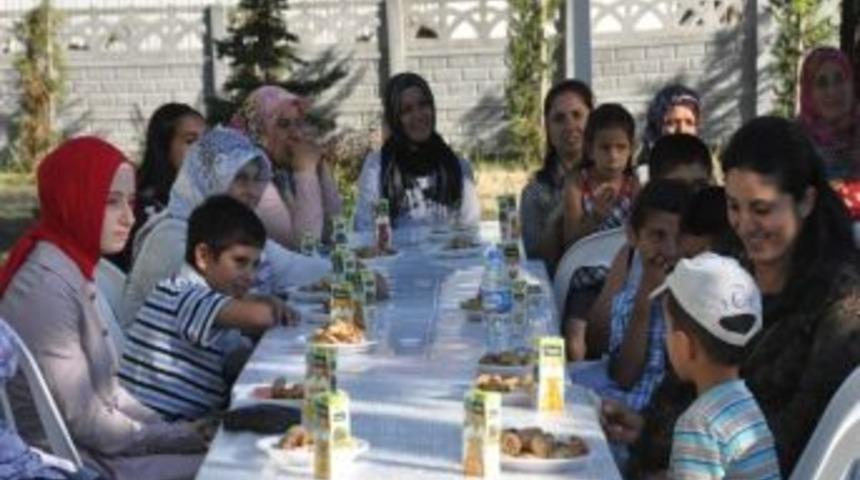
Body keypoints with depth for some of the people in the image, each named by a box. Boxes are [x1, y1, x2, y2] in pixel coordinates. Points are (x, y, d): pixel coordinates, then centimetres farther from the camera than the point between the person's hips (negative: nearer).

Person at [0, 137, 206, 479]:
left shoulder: (74, 271, 9)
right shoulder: (46, 286, -20)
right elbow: (84, 422, -19)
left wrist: (177, 431, 1)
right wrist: (186, 436, -10)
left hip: (97, 444, 9)